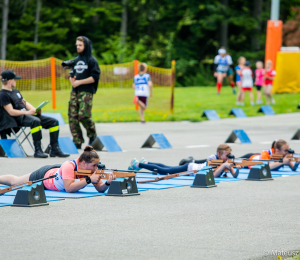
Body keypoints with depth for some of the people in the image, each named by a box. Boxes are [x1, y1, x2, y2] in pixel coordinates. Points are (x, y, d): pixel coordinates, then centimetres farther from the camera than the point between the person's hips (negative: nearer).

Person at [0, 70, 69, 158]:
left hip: (26, 114, 10)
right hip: (17, 118, -10)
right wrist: (27, 112, -20)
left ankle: (54, 149, -5)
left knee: (54, 122, -1)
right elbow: (11, 112, -15)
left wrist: (35, 110, 6)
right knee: (35, 121, -40)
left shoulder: (15, 91, 23)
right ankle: (38, 150, -38)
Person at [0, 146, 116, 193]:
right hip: (44, 175, -4)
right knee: (14, 181, 22)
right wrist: (88, 180, -53)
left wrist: (108, 183, -46)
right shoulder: (69, 166, -42)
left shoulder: (92, 169, -25)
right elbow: (69, 188, -49)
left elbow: (100, 188, -24)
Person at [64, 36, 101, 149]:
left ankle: (92, 135, 5)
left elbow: (94, 77, -8)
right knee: (72, 116, -3)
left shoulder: (92, 60, -1)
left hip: (86, 92, -6)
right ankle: (77, 142, 2)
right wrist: (71, 79, 2)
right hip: (74, 92, 6)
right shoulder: (75, 60, 19)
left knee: (83, 115, -18)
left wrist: (79, 82, -11)